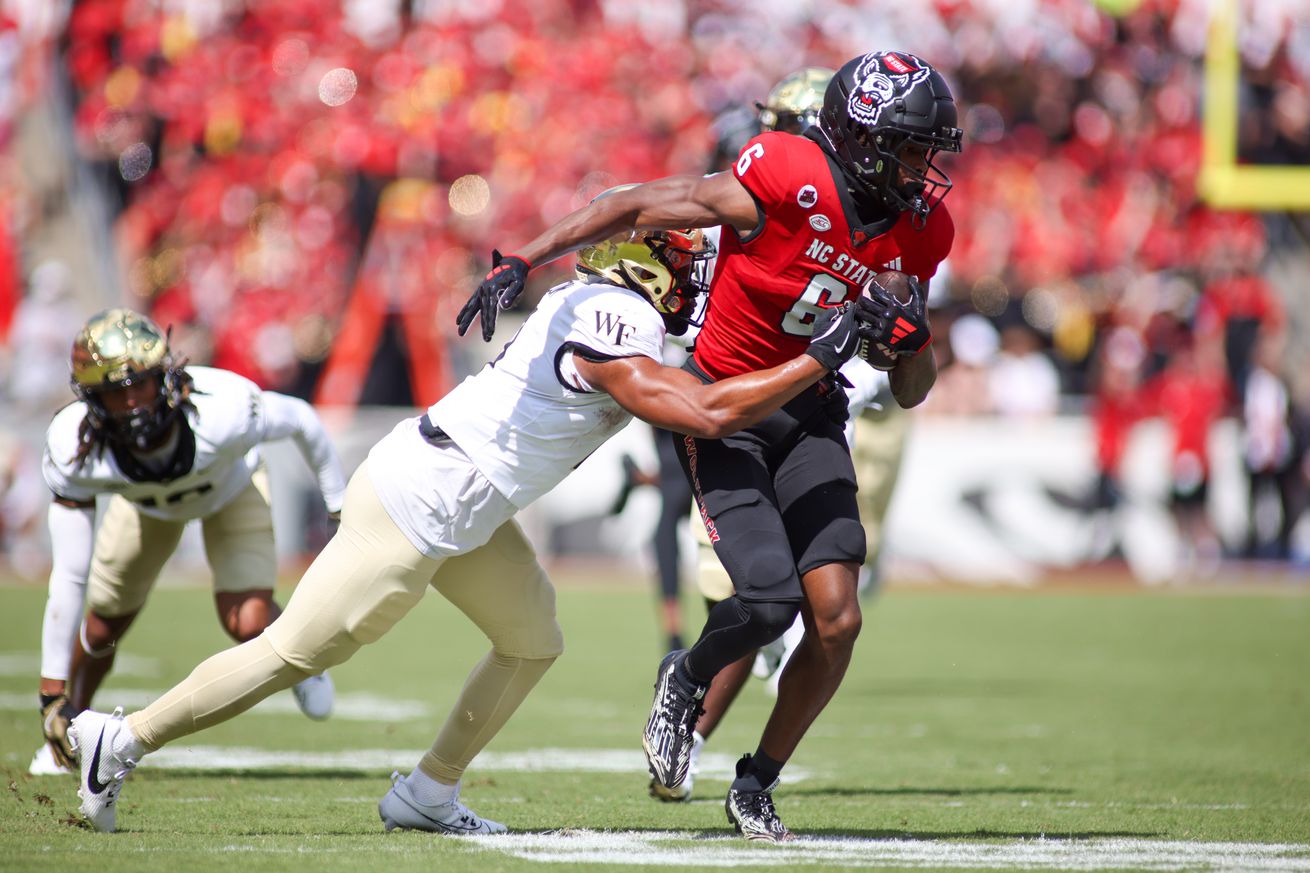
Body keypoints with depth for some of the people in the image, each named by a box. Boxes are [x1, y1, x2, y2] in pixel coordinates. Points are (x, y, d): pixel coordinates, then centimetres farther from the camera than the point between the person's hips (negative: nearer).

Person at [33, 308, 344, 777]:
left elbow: (300, 419, -21)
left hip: (231, 487, -2)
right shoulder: (74, 452, -38)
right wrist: (52, 693, -30)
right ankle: (74, 723, 44)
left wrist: (340, 506, -7)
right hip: (146, 502, 2)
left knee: (248, 625, -18)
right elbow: (69, 577, -31)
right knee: (103, 628, 12)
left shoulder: (223, 411, -44)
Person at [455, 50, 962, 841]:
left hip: (810, 417, 5)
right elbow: (638, 207, -16)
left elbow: (911, 394, 4)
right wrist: (522, 263, -19)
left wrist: (911, 337, -18)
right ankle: (687, 680, 16)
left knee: (836, 621, -8)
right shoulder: (787, 181, -23)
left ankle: (758, 784, 14)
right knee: (769, 597, -20)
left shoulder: (920, 229, -4)